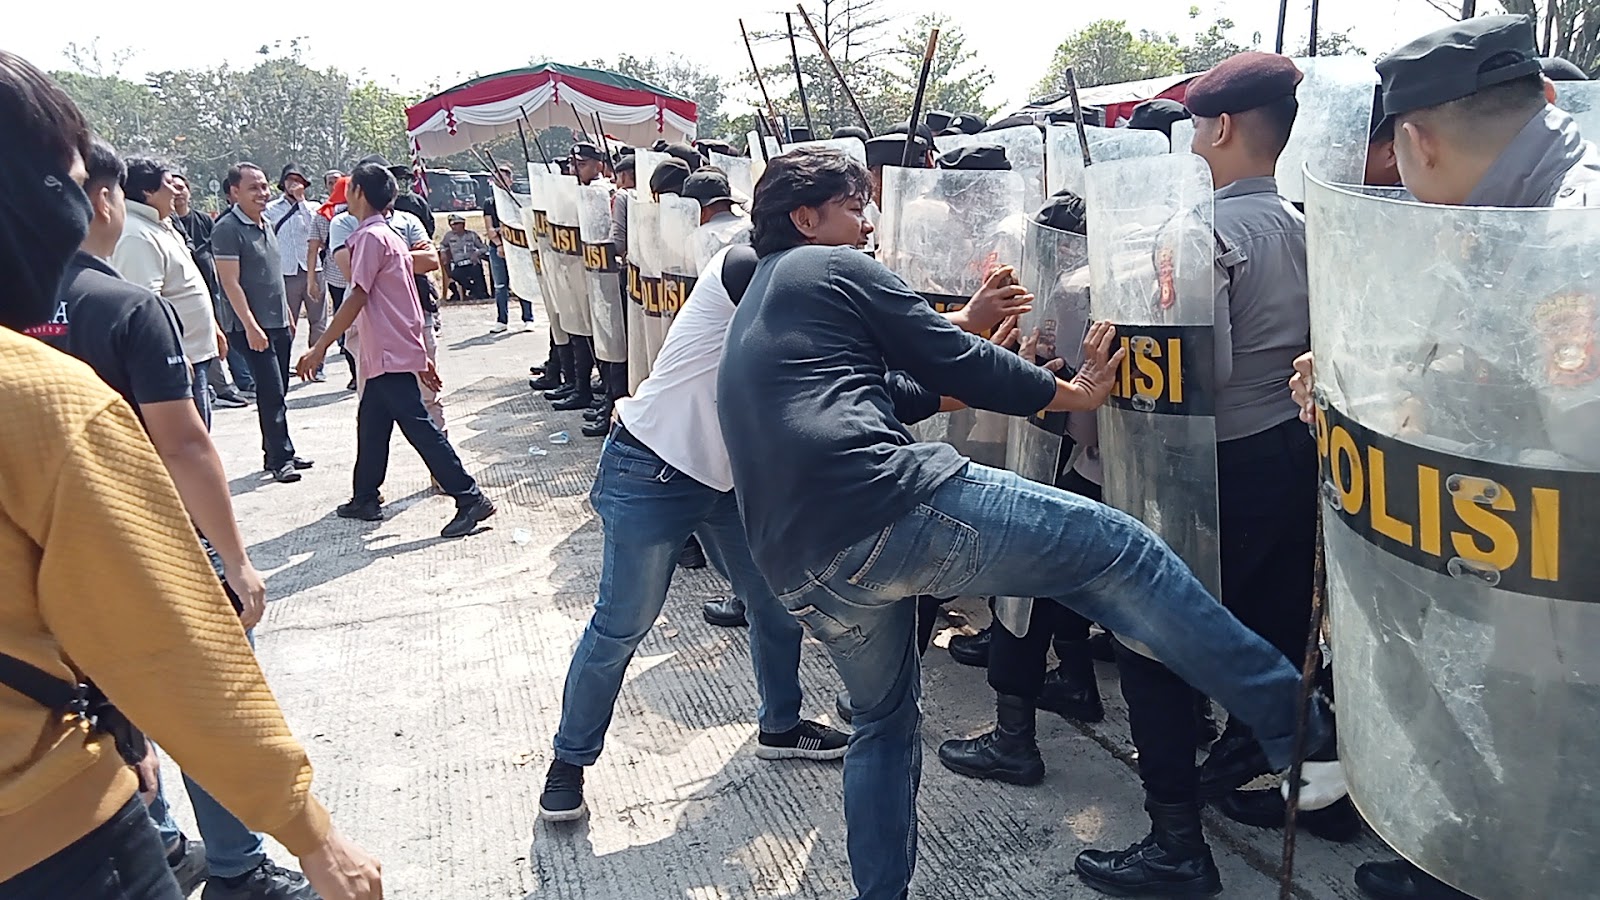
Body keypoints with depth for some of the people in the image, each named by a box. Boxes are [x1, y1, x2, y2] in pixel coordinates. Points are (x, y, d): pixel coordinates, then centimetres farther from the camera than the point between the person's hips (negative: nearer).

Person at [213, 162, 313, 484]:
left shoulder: (267, 224, 14)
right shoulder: (227, 228, -12)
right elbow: (231, 282, -16)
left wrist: (287, 313, 21)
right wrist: (251, 326, -21)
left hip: (277, 323, 8)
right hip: (252, 327, -8)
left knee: (277, 392, 11)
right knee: (271, 391, -7)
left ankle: (276, 453, 20)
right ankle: (280, 459, 0)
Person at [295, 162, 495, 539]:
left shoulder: (370, 236, -13)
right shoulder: (390, 236, 17)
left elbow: (356, 298, -19)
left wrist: (319, 348, -17)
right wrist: (420, 357, 20)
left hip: (390, 354, -10)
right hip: (386, 353, 10)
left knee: (419, 427, -9)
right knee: (370, 426, 16)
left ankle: (470, 498, -9)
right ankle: (365, 498, 27)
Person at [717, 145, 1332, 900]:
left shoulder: (746, 328, 32)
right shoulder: (833, 267, 9)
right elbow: (952, 361, 6)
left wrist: (963, 362, 41)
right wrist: (1070, 394, 17)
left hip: (803, 573, 8)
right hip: (889, 502, -8)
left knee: (883, 723, 28)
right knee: (1118, 550, 2)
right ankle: (1295, 723, 5)